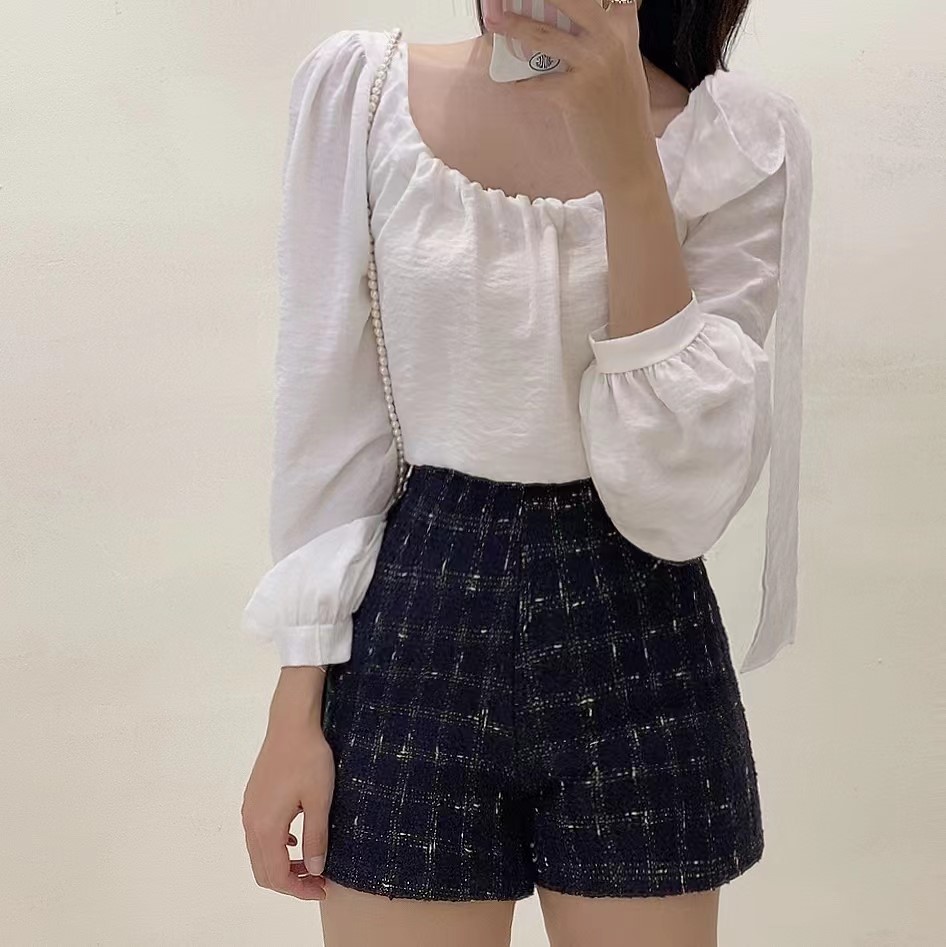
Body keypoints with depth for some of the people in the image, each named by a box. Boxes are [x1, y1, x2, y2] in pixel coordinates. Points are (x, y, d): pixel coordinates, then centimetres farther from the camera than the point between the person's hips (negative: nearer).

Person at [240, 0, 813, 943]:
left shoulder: (742, 136, -7)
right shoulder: (356, 86, -4)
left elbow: (681, 496, -14)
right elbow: (330, 426, 1)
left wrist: (626, 158, -21)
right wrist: (296, 708, -1)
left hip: (638, 660, 0)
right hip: (415, 632, 0)